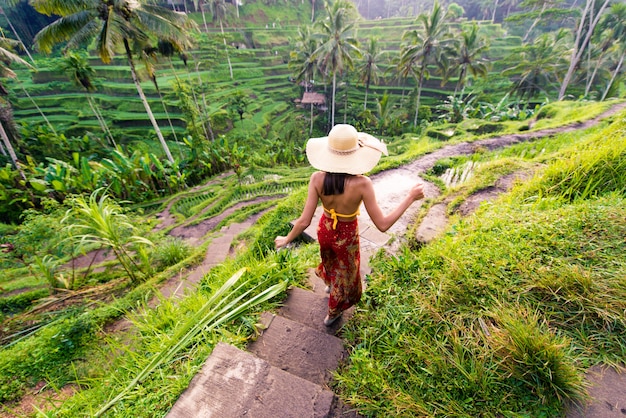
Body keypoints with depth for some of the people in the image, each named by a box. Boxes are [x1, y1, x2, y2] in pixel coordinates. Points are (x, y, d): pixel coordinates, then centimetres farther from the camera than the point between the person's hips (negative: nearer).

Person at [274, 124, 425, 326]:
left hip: (325, 229, 3)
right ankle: (333, 313, 52)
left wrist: (287, 239, -5)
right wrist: (410, 197, -18)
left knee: (331, 259, 38)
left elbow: (304, 221, -22)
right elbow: (383, 224, -25)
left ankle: (330, 284, 71)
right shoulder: (361, 183, -33)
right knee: (345, 273, 28)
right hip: (347, 236, -2)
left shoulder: (317, 178, -26)